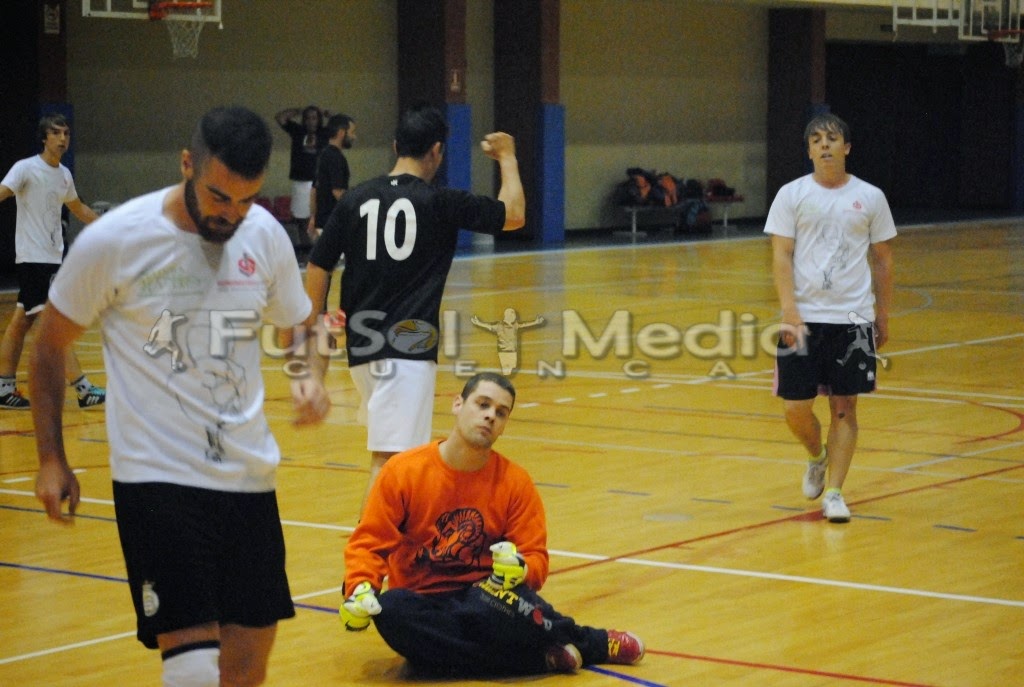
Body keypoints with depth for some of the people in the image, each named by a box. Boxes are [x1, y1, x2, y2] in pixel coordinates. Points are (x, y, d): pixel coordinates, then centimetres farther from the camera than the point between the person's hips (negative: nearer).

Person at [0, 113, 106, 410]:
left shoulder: (64, 174, 14)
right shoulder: (26, 168, -10)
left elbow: (78, 208, 31)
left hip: (52, 257, 8)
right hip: (33, 257, -8)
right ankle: (84, 389, -14)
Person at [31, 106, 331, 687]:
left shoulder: (266, 236, 1)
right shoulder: (114, 241, -11)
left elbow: (299, 325, 18)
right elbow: (50, 346, 3)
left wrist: (309, 377, -5)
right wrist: (52, 459, 1)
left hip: (249, 476, 5)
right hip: (157, 480, -5)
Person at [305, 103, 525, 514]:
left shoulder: (355, 200, 6)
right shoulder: (440, 203, -5)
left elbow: (317, 268, 7)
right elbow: (513, 215, 5)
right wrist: (507, 157, 20)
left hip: (361, 345, 6)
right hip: (407, 348, -6)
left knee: (389, 449, 25)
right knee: (388, 457, -11)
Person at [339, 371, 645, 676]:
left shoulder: (515, 482, -1)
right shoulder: (403, 471, -4)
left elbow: (535, 559, -2)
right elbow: (368, 543, -1)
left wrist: (518, 570, -27)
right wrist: (359, 590, -21)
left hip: (483, 598, -1)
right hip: (422, 604, 1)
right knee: (391, 609, -36)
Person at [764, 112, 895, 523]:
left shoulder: (870, 197, 4)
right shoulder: (791, 195, 1)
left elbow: (882, 259, 10)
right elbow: (781, 256, -4)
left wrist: (883, 316, 9)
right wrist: (790, 311, -14)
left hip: (853, 318, 0)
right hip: (803, 318, 0)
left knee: (844, 406, 0)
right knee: (796, 408, 0)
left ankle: (834, 493, 6)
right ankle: (817, 458, 31)